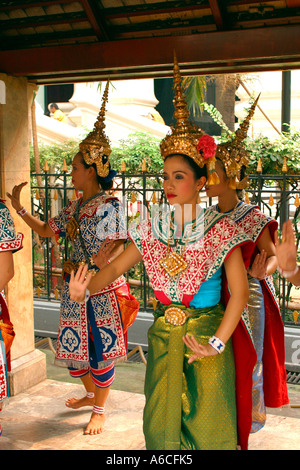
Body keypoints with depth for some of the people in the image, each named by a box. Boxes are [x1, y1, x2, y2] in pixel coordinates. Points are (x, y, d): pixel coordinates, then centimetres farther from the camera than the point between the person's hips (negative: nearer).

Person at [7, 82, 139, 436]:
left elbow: (117, 248, -19)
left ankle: (99, 410, 20)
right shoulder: (74, 208, 10)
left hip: (101, 290, -8)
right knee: (73, 346, 17)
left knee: (99, 350, 3)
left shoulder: (108, 205, -14)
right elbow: (45, 230, 20)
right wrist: (18, 208, 15)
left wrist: (85, 271, -17)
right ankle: (90, 393, 41)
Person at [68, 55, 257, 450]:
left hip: (207, 335, -3)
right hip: (163, 336, 4)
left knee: (207, 422, 6)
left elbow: (240, 291, -16)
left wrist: (217, 342, -24)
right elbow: (114, 268, 1)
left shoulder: (221, 230, -10)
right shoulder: (151, 229, 2)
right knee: (161, 421, 13)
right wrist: (84, 289, -19)